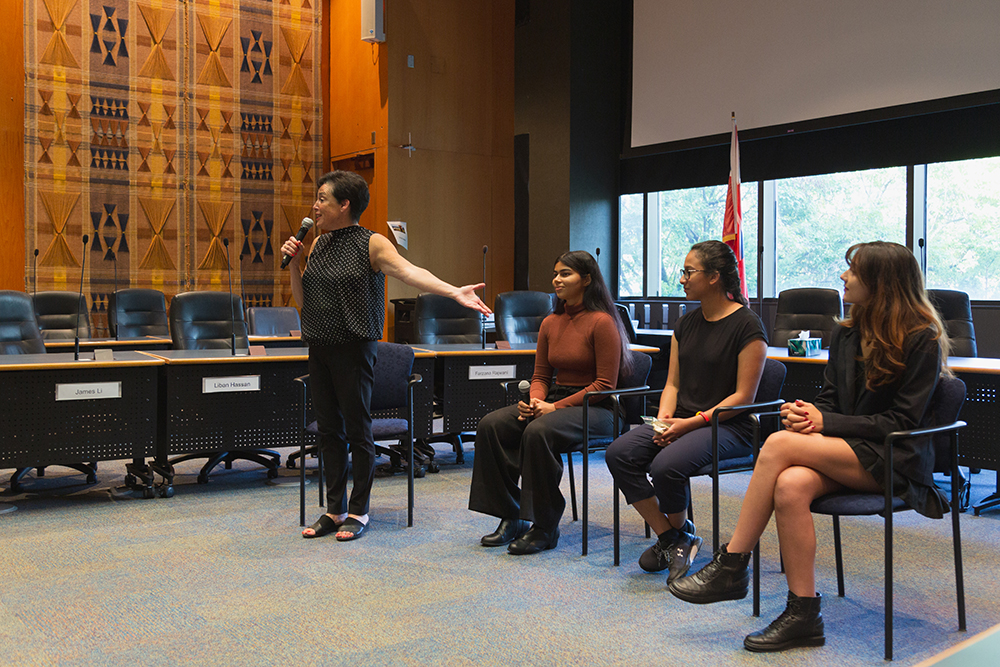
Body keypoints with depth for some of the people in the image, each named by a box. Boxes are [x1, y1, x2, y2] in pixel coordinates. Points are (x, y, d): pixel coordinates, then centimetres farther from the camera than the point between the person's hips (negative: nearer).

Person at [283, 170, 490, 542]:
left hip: (353, 348, -6)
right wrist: (293, 262, 1)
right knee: (328, 429, 11)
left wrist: (454, 291, -38)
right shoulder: (318, 245, 12)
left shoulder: (371, 244, -7)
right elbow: (302, 300, 16)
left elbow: (409, 271, -23)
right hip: (319, 347, 6)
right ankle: (334, 510, 22)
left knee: (357, 428, 1)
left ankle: (358, 511, 14)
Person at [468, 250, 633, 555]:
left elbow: (605, 385, -13)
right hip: (555, 400, 7)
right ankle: (511, 517, -7)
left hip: (594, 408, -7)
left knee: (538, 432, -35)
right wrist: (534, 401, -7)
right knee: (490, 425, -15)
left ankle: (545, 528, -19)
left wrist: (556, 407, -18)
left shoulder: (602, 322, -11)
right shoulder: (550, 323, 11)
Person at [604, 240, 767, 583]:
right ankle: (669, 538, -6)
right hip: (682, 420, 7)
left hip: (729, 426, -7)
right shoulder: (685, 324, 13)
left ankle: (681, 532, 1)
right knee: (619, 453, -18)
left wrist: (693, 422, -17)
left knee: (666, 465, -32)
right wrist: (663, 420, -5)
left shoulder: (747, 326, -9)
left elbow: (743, 396, -11)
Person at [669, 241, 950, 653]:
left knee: (779, 444, -29)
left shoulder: (922, 340, -8)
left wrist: (825, 422, -16)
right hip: (843, 450, 6)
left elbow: (901, 421, -12)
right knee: (791, 485, -31)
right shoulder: (846, 333, 12)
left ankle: (731, 566, -20)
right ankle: (803, 616, -23)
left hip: (894, 459, -5)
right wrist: (806, 414, -10)